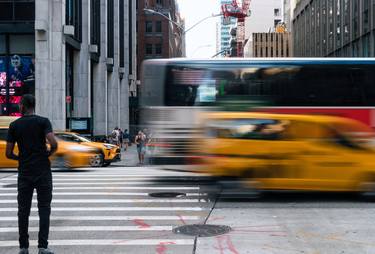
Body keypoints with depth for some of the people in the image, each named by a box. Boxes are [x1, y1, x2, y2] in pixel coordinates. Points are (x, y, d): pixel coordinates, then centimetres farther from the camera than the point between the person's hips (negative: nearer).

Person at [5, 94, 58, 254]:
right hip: (43, 172, -1)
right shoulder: (43, 121, -3)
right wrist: (49, 154, 2)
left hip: (24, 173, 2)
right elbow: (54, 144, -18)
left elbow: (8, 154, 0)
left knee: (23, 211, 9)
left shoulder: (14, 125, 2)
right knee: (44, 210, 2)